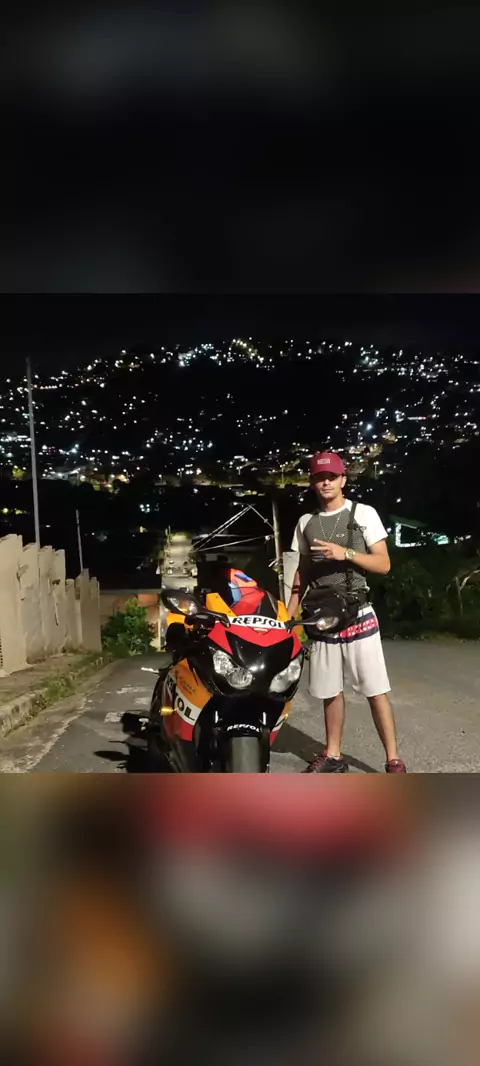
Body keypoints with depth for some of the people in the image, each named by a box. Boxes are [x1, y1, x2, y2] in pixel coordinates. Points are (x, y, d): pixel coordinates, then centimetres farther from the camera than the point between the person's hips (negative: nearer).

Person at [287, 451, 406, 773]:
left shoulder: (364, 513, -1)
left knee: (376, 691, -5)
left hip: (358, 617, -4)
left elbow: (384, 564, -4)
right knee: (330, 691, 11)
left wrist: (346, 553, -18)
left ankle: (393, 761, 2)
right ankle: (333, 756, 23)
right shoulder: (306, 523, 11)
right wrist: (288, 616, 8)